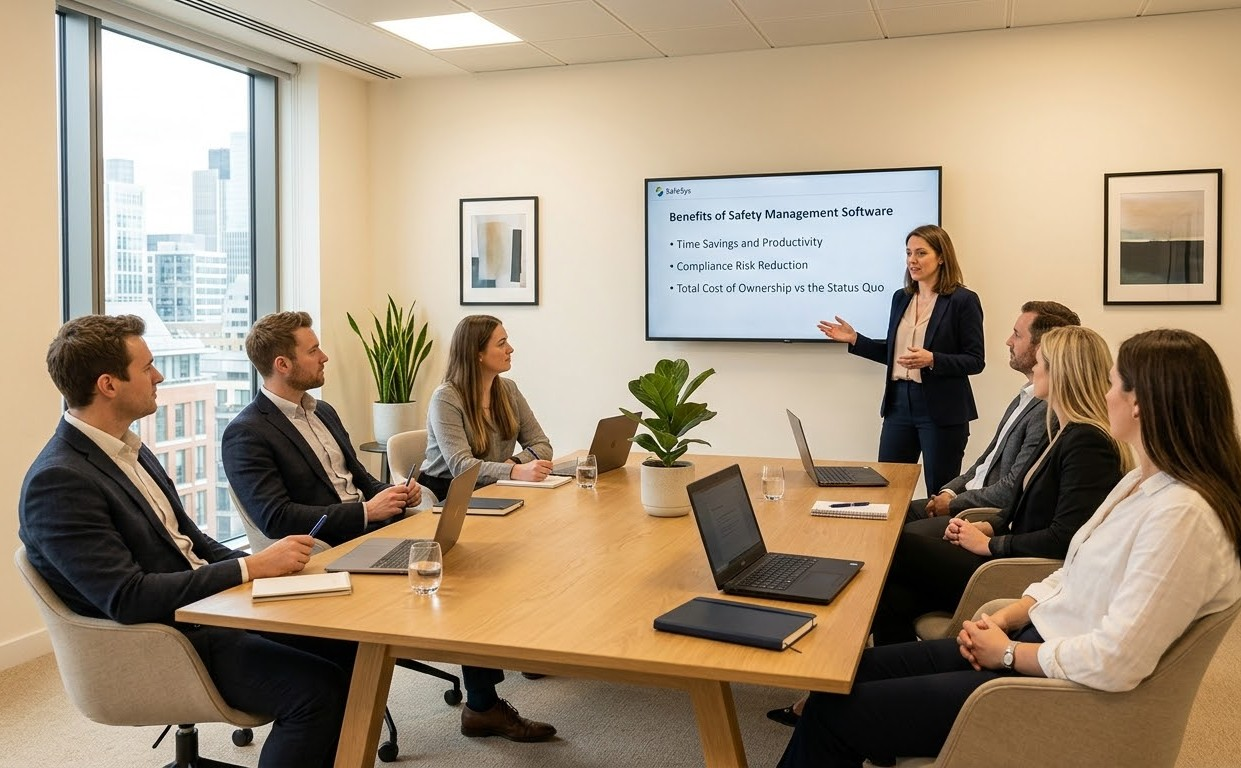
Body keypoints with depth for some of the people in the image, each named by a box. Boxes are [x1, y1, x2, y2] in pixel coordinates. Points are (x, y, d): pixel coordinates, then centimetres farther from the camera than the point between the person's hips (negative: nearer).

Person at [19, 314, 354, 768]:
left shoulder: (129, 450, 9)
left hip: (210, 607, 9)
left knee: (346, 647, -2)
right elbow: (127, 599, -25)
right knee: (316, 689, -23)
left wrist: (267, 566, -2)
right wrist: (251, 568, -22)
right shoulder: (57, 482, -19)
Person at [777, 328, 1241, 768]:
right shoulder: (1142, 483, 8)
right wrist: (1003, 619, 1)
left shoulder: (1182, 516, -24)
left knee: (836, 712, -7)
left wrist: (1008, 651, -14)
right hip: (1036, 642, 9)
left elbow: (1114, 662, -28)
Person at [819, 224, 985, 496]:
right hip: (899, 403, 6)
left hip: (941, 409, -6)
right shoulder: (901, 298, 11)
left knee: (941, 494, 5)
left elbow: (975, 360, -9)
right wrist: (854, 339, 8)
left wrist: (932, 360, -23)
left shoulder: (963, 300, -7)